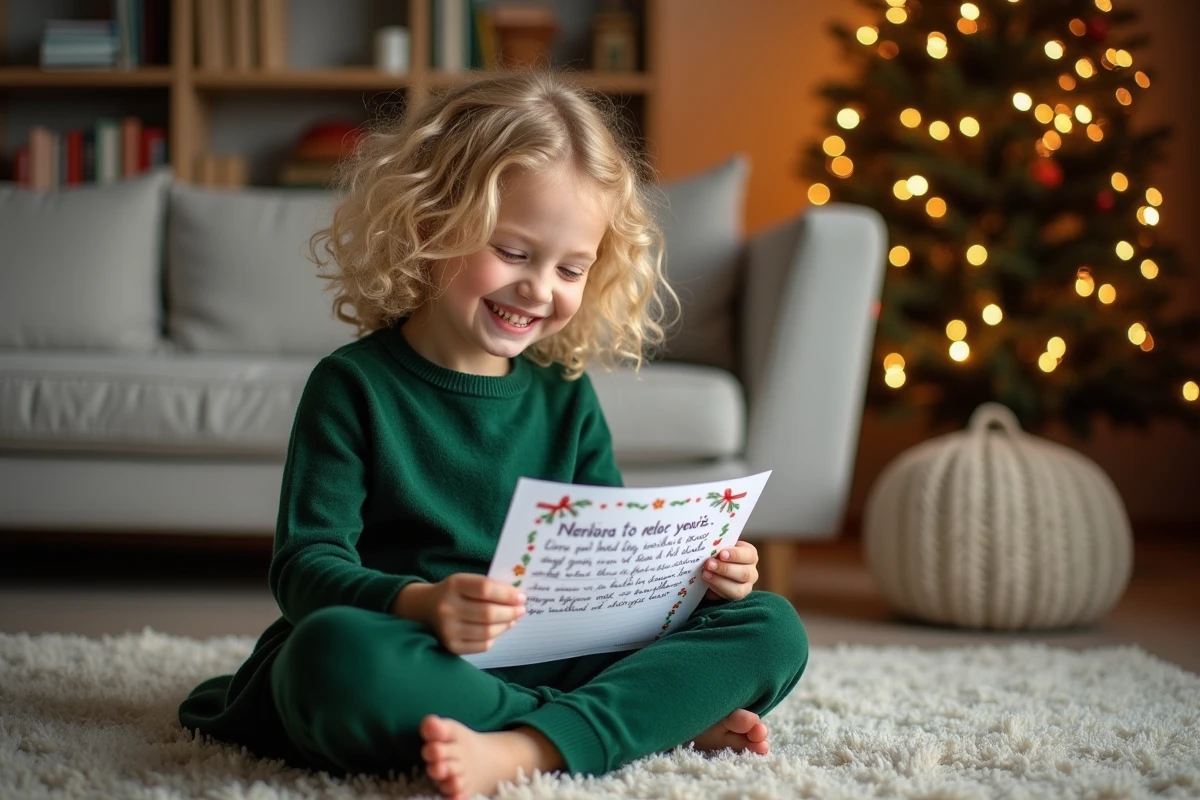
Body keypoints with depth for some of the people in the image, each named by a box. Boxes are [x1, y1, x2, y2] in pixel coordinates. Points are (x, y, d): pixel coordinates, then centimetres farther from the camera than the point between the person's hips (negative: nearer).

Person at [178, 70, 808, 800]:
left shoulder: (565, 394, 13)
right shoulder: (354, 385, -2)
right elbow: (306, 566, -11)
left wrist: (695, 568, -6)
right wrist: (420, 605, -31)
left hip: (552, 663, 5)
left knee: (771, 627, -10)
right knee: (333, 648, -39)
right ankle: (662, 718, -29)